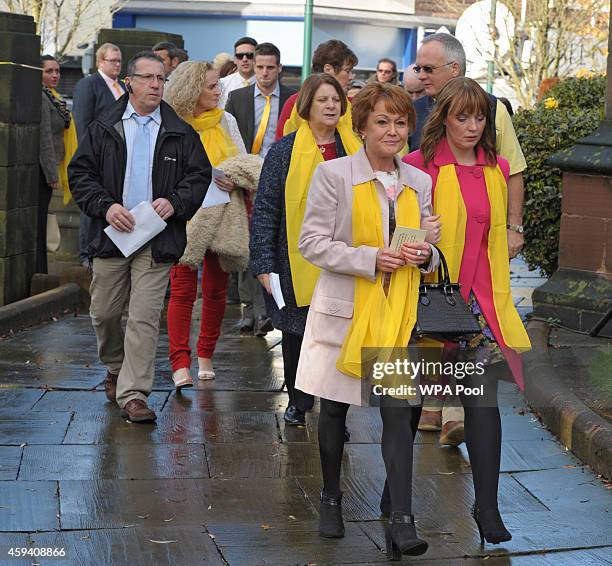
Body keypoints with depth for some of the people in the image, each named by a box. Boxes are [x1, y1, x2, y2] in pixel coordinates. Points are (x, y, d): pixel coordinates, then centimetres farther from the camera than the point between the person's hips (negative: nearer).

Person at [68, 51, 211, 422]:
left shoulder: (181, 133, 6)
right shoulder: (104, 128, 6)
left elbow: (200, 176, 7)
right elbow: (81, 173, 5)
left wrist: (175, 202, -11)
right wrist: (105, 206, -9)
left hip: (158, 239, -1)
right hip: (112, 235, 2)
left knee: (145, 317, -7)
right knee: (104, 312, 10)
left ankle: (133, 392, -3)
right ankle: (115, 368, 37)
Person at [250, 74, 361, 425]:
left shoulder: (354, 151, 7)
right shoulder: (286, 151, -2)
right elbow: (265, 210, -3)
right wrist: (264, 263, -10)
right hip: (298, 261, -2)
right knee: (297, 331, 9)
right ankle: (299, 402, 25)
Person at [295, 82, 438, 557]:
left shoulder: (419, 182, 8)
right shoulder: (334, 174, -5)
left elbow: (428, 246, 18)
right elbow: (312, 243, -9)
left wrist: (426, 255, -6)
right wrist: (370, 259, -19)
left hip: (399, 313, 2)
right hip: (346, 309, -2)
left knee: (399, 413, -8)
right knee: (335, 409, 12)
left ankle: (401, 523, -7)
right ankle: (331, 500, 33)